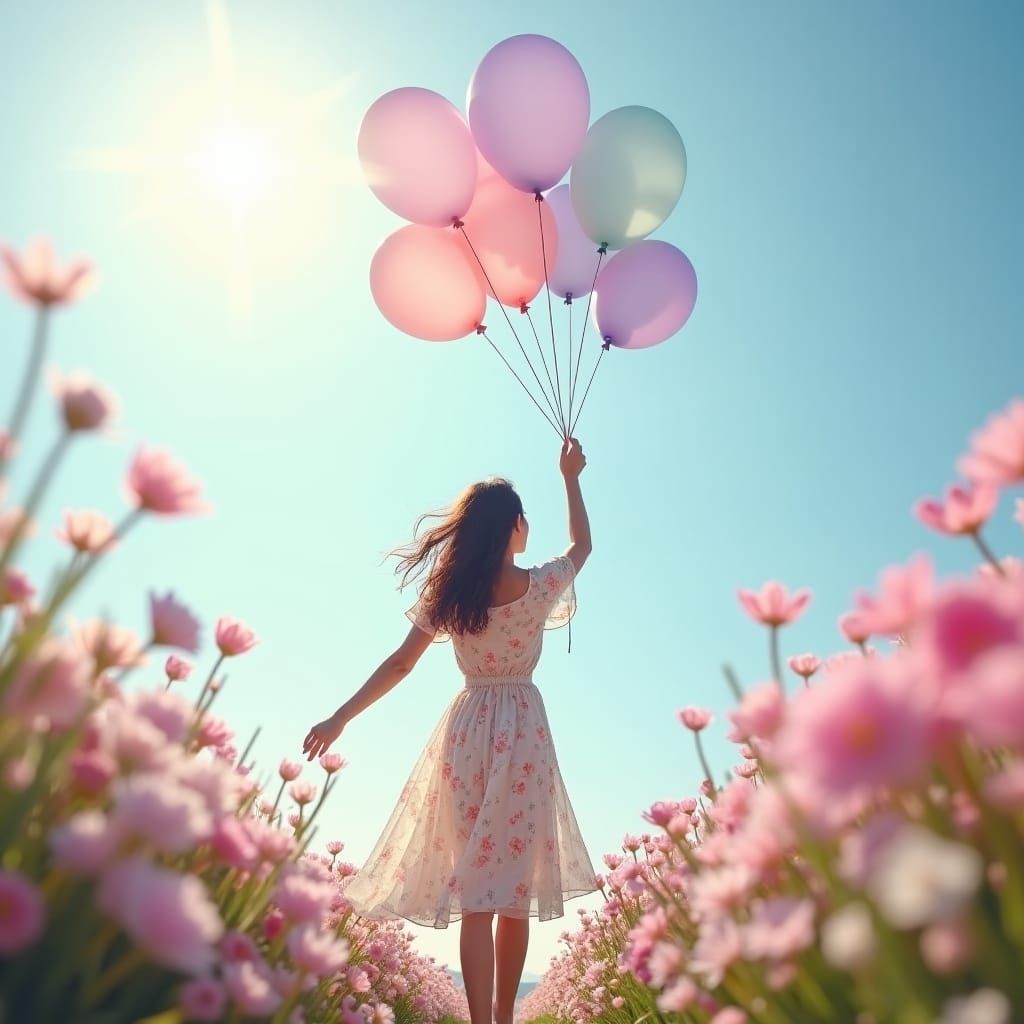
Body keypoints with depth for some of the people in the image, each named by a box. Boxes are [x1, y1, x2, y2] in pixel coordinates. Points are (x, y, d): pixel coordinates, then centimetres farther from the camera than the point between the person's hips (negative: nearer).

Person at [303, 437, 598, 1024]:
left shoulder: (449, 594, -3)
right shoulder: (541, 585, -7)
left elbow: (398, 666, -1)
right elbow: (583, 544, 14)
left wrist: (340, 719, 6)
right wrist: (571, 478, 22)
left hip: (467, 731, 2)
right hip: (523, 733, -1)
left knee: (476, 892, 3)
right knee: (515, 893, 10)